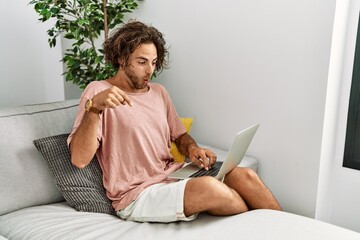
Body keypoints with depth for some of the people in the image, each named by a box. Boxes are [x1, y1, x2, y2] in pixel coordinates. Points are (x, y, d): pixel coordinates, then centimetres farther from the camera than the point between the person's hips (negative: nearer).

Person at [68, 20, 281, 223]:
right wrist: (94, 107, -31)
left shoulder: (159, 92, 13)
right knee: (209, 187, -31)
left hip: (175, 178, 7)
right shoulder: (98, 92, -7)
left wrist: (192, 148, -3)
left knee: (244, 176, -16)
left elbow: (180, 135, 21)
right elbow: (79, 159, -16)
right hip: (137, 195, -6)